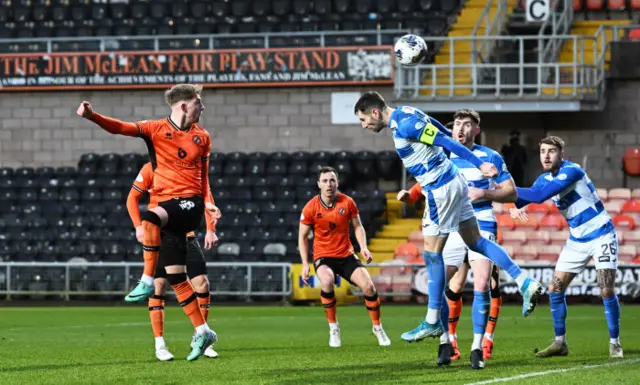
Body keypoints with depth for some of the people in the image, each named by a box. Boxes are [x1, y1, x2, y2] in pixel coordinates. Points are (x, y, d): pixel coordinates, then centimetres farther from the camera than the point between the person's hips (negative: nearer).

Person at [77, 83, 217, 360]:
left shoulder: (202, 137, 9)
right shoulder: (157, 129, 3)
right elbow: (121, 128, -9)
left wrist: (207, 201, 4)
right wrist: (92, 116, -25)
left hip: (190, 203, -2)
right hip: (165, 204, 2)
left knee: (151, 218, -34)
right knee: (174, 275, 1)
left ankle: (147, 282, -28)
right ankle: (202, 332, 8)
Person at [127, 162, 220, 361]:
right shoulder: (151, 169, -3)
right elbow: (132, 198, 2)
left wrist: (210, 230, -1)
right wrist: (138, 226, -11)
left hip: (186, 235, 3)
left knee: (202, 283, -6)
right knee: (158, 285, -8)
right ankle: (159, 346, -1)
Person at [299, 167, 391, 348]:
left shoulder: (347, 203, -4)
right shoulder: (310, 208, -9)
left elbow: (357, 226, 6)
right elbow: (303, 237, 0)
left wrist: (363, 247, -12)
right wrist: (305, 264, -7)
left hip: (346, 255, 2)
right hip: (323, 256, -2)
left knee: (368, 285, -14)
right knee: (327, 281, -34)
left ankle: (378, 328, 11)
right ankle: (333, 327, -15)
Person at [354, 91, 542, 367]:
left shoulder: (405, 125, -20)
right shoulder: (405, 114, 10)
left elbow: (447, 142, -21)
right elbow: (444, 135, 17)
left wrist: (479, 164, -19)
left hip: (440, 190, -10)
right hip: (453, 182, 10)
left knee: (432, 254, -2)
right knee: (476, 242, 13)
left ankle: (433, 322, 5)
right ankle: (525, 283, 6)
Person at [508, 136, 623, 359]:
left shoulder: (571, 171, -23)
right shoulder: (545, 179, 2)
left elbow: (539, 195, -32)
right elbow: (529, 195, -6)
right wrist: (515, 205, -29)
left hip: (601, 235, -7)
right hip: (577, 240, 7)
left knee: (607, 290, -15)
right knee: (555, 289, 1)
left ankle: (615, 343, -2)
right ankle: (560, 343, 12)